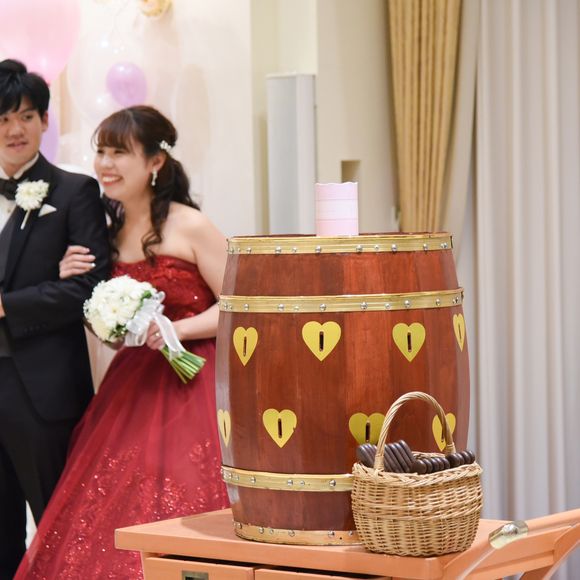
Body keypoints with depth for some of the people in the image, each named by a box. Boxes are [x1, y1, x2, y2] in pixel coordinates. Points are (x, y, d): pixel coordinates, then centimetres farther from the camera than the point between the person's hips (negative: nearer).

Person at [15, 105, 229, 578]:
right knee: (103, 519, 0)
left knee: (175, 517, -9)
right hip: (129, 389, 6)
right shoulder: (108, 235, 12)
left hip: (189, 385, -6)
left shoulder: (190, 227, -6)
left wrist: (176, 329, -18)